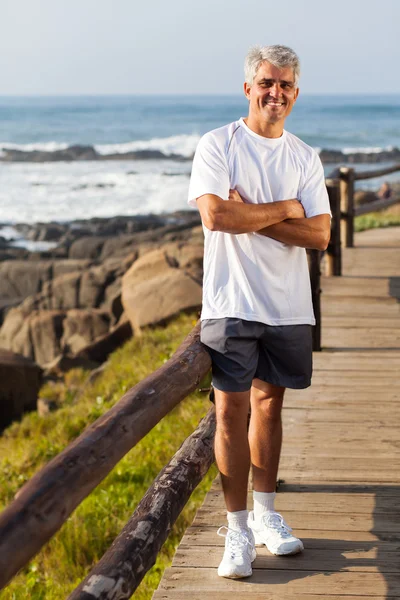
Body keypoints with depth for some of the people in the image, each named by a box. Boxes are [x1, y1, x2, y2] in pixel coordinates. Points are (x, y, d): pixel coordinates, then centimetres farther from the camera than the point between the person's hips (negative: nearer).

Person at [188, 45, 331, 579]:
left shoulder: (305, 158, 8)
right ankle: (238, 530, 3)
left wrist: (250, 215, -13)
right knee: (232, 411, -4)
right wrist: (284, 209, -9)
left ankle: (265, 512, 25)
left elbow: (319, 234, -3)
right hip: (232, 303, -4)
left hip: (288, 306, 4)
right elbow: (214, 215, -18)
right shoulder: (217, 145, -3)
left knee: (269, 405, 12)